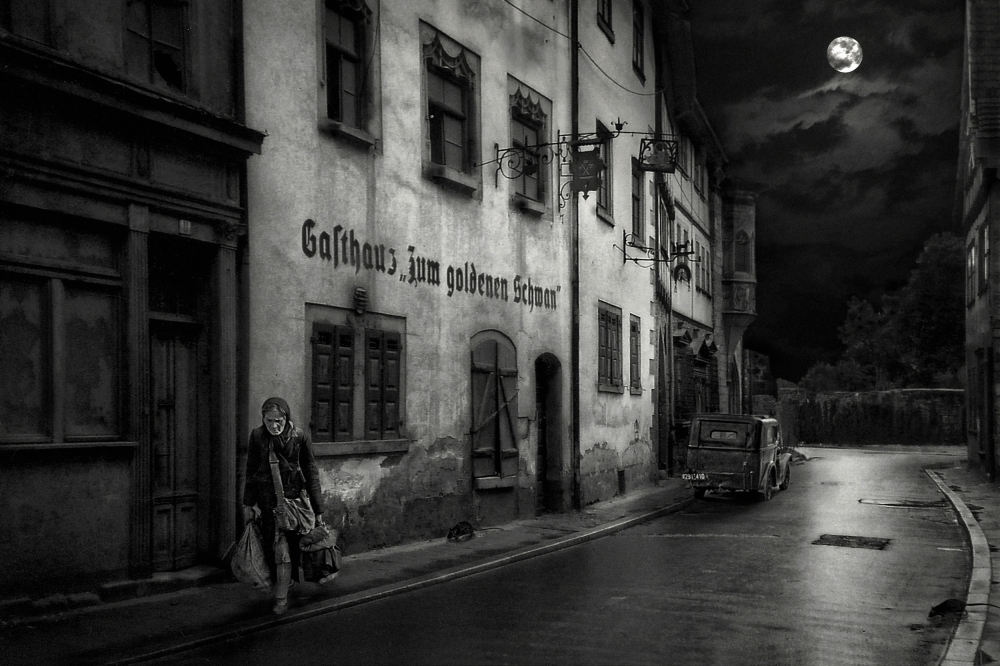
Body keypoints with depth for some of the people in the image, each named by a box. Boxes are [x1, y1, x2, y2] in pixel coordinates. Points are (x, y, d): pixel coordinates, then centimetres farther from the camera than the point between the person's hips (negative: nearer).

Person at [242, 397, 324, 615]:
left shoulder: (299, 437, -9)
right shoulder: (257, 436, -2)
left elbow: (311, 474, -4)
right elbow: (251, 471, 8)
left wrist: (317, 509, -3)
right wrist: (248, 504, 9)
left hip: (292, 497, -2)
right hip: (267, 499, 2)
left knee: (284, 549, -4)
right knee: (273, 546, 5)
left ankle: (281, 598, 4)